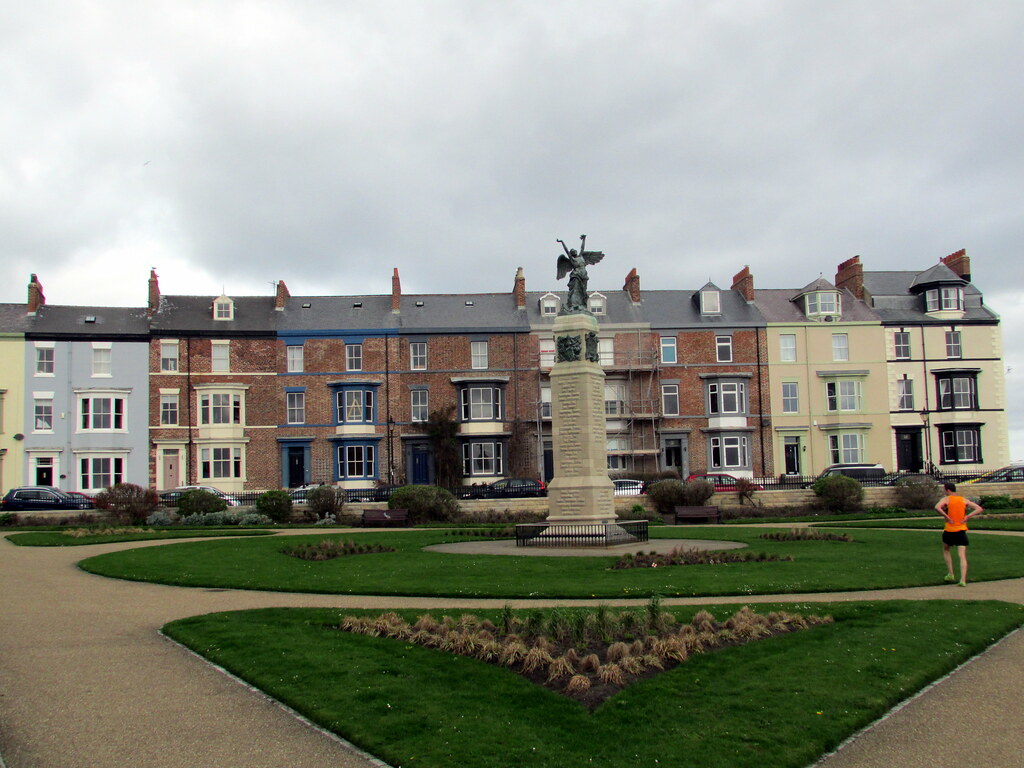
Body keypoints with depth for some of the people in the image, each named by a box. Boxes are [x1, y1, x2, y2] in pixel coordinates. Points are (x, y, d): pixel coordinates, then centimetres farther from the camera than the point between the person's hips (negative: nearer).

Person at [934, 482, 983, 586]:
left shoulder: (946, 499, -4)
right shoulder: (964, 500, 8)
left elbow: (937, 507, -25)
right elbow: (979, 509, 3)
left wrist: (946, 517, -17)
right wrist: (967, 517, -3)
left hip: (949, 530, -2)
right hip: (961, 531, 2)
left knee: (946, 550, 22)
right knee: (962, 556, -1)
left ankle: (951, 574, 16)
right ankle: (963, 580, -13)